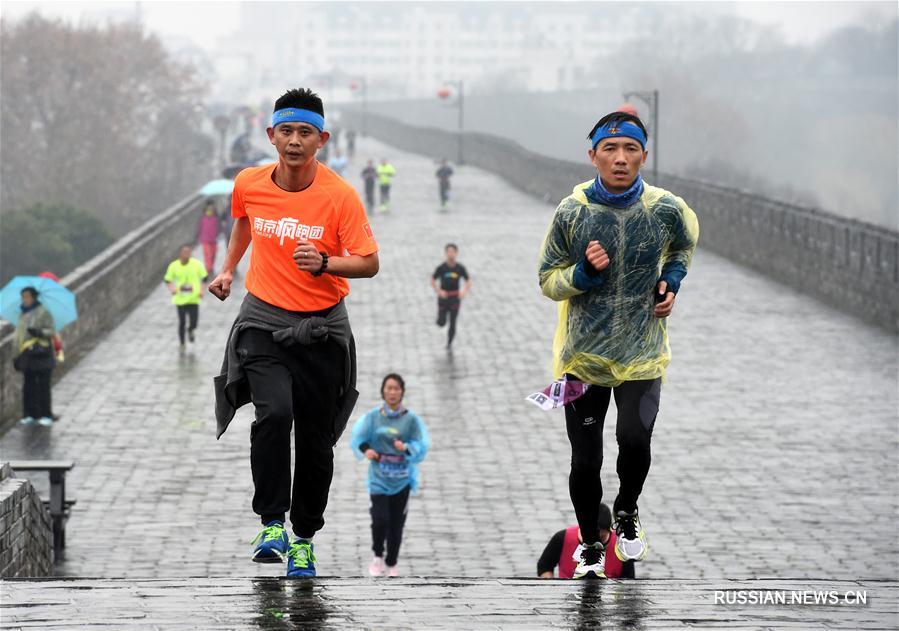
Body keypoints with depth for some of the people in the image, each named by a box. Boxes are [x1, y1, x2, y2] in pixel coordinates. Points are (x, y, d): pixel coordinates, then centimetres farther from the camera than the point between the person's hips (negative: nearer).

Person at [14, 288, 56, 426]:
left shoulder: (43, 313, -2)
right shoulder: (22, 315, 18)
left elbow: (52, 331, -8)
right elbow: (19, 335, 22)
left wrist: (40, 332, -27)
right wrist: (18, 355, 20)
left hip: (41, 354, -6)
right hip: (27, 355, 6)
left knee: (43, 386, -6)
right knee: (29, 386, 5)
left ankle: (46, 416, -3)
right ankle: (31, 415, 10)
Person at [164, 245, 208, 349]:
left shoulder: (197, 264, -3)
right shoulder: (174, 266, -2)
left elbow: (204, 278, 8)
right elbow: (168, 280, 7)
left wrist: (201, 290, -3)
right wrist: (172, 289, -12)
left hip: (193, 299, 0)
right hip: (180, 299, 0)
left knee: (194, 322, -4)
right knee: (182, 322, 2)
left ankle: (190, 331, 34)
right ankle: (182, 344, 21)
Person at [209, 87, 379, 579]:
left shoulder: (340, 196, -12)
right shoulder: (249, 184, -3)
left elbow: (369, 263, -13)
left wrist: (324, 263, -29)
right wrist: (228, 268, 20)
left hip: (322, 327, -1)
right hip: (263, 319, 1)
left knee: (316, 441, 4)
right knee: (274, 413, -24)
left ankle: (304, 538, 22)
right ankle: (271, 522, -15)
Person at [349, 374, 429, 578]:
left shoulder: (411, 419, -4)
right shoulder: (372, 416, -2)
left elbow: (421, 446, -4)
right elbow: (357, 438, -1)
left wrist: (406, 448, -23)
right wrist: (366, 450, -20)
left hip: (402, 479, 1)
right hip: (379, 477, -1)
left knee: (397, 523, 5)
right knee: (380, 519, -14)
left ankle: (391, 564, 24)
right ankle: (377, 557, 12)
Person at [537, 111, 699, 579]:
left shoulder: (667, 210, -8)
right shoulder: (571, 212, -9)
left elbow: (684, 243, 17)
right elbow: (548, 281, -1)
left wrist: (671, 281, 2)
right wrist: (584, 272, -20)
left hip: (642, 352, 0)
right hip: (583, 352, 1)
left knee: (634, 440, -19)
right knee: (585, 461, 3)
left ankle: (627, 512, 15)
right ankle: (590, 546, 28)